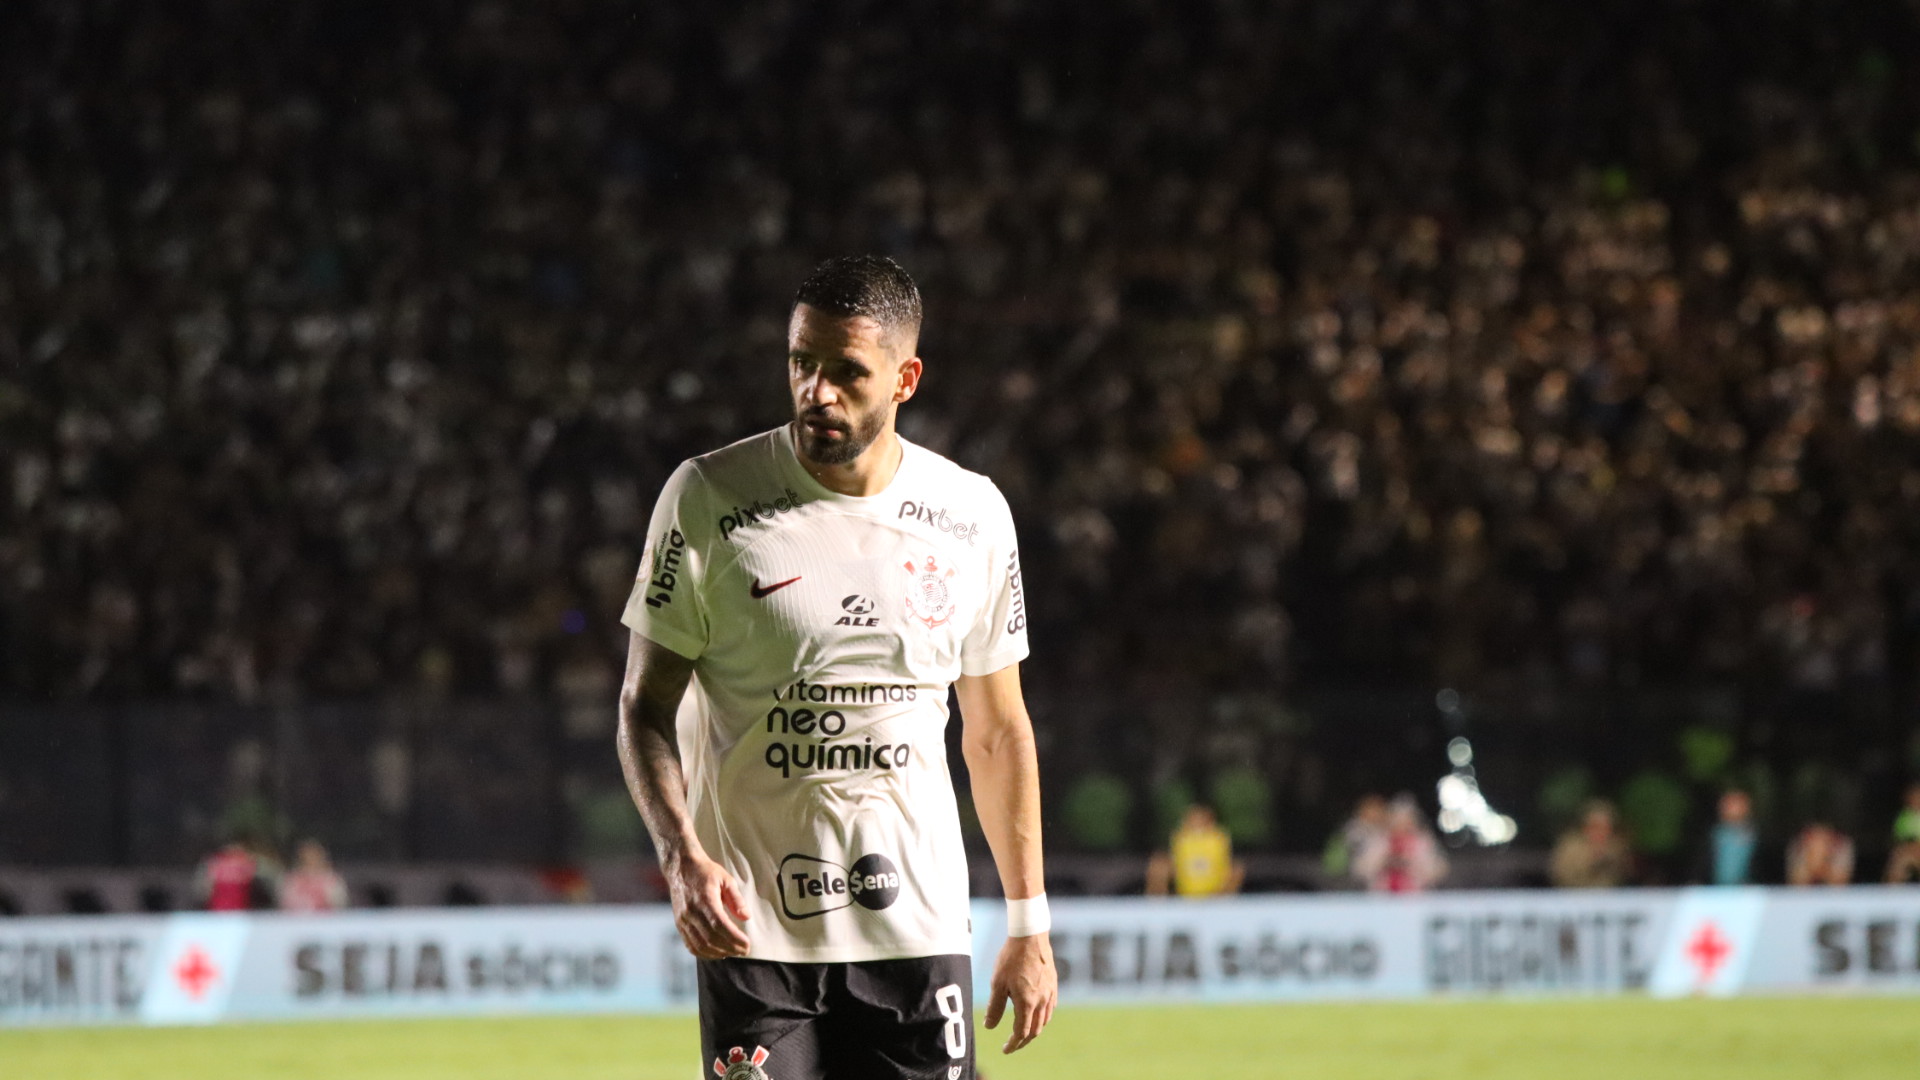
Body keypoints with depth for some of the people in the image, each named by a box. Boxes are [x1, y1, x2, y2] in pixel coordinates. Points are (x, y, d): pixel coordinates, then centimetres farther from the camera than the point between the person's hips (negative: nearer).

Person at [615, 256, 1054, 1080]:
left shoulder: (972, 517, 5)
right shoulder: (708, 499, -3)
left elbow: (998, 732, 14)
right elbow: (646, 705, 0)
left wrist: (1027, 925, 13)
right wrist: (683, 857, -17)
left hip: (919, 928, 2)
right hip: (754, 929, -2)